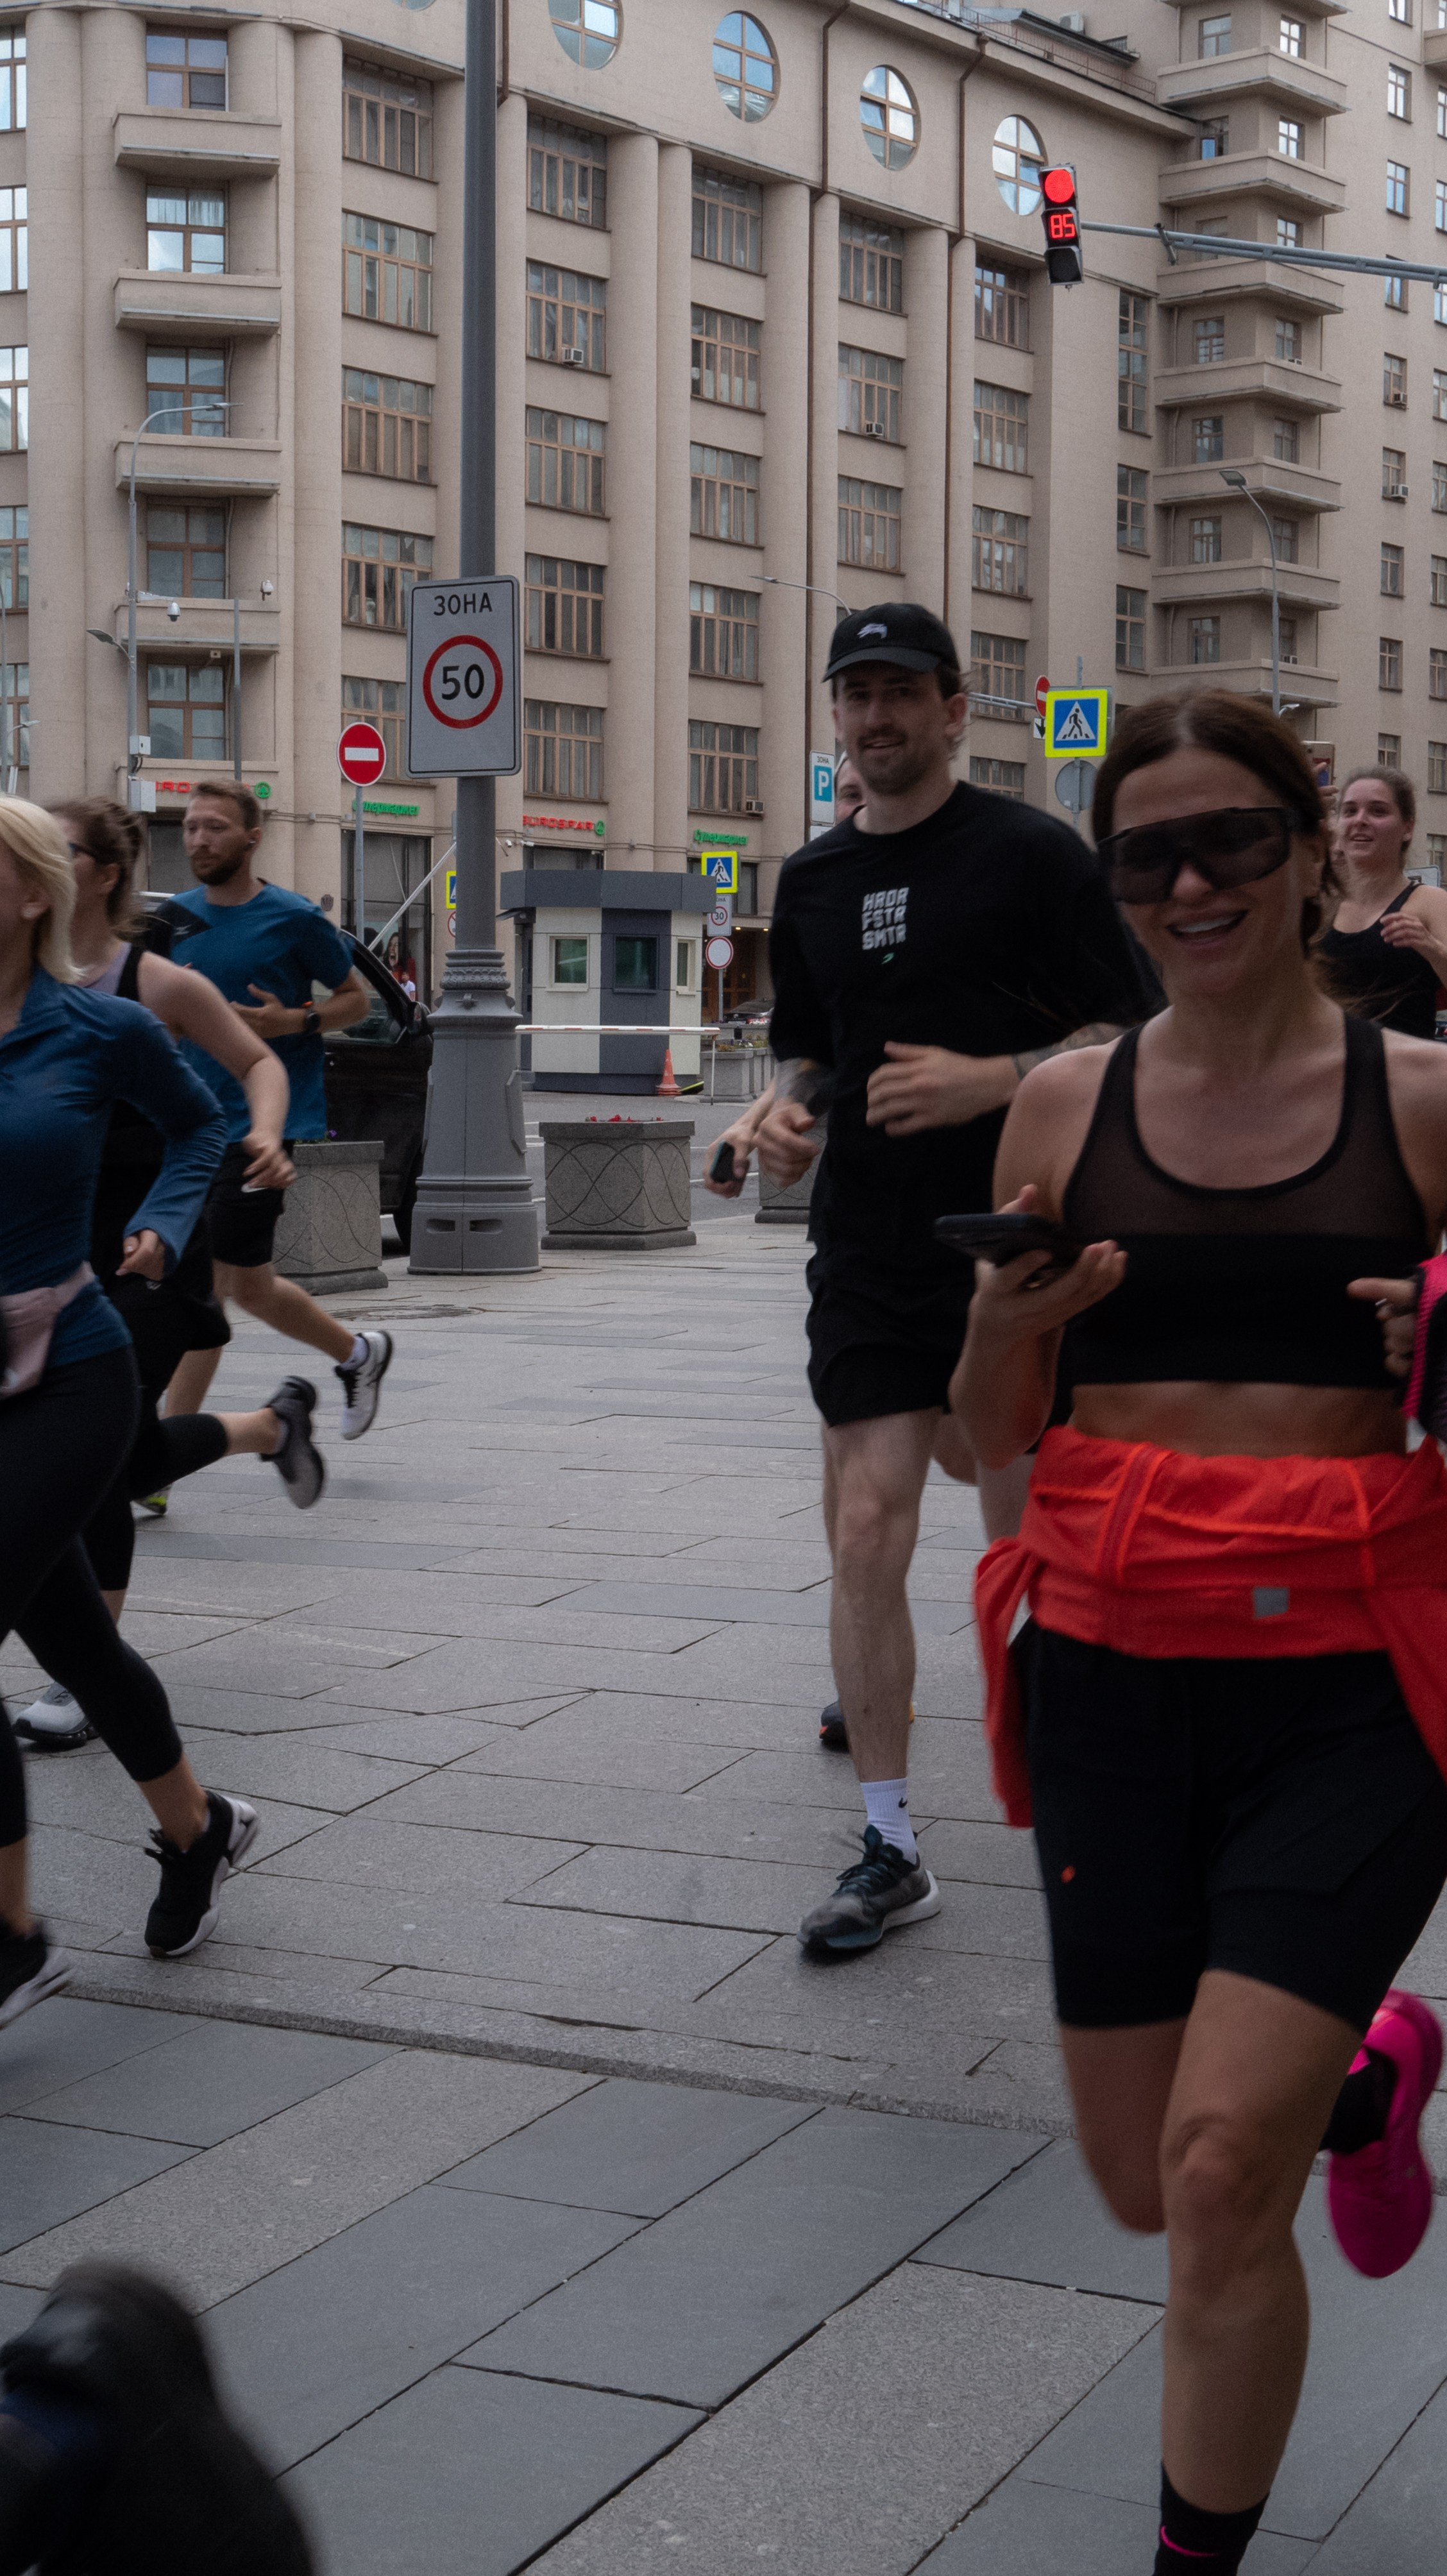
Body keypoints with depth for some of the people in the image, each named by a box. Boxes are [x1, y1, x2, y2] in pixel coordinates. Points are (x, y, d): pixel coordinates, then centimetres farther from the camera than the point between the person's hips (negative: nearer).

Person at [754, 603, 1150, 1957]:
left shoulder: (1033, 854, -3)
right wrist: (790, 1106, 2)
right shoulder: (811, 880, 13)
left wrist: (987, 1080, -20)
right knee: (864, 1532, -4)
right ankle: (890, 1850, 4)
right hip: (868, 1248, 4)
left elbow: (1122, 1040, -5)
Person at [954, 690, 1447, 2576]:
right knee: (1146, 2186, 13)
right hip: (1113, 1669, 3)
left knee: (1223, 2168, -13)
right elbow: (992, 1438, 9)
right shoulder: (1069, 1104, 4)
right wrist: (1003, 1324, -12)